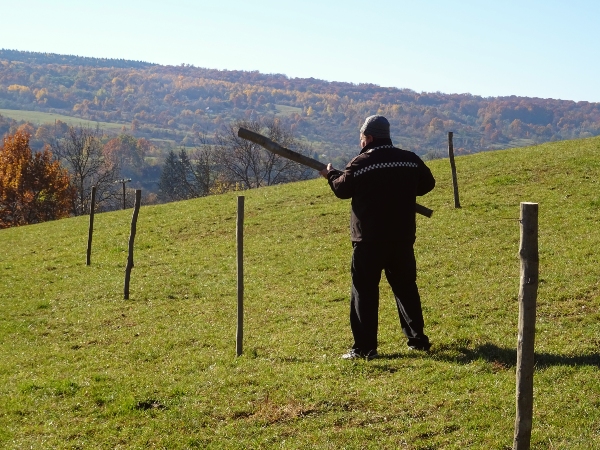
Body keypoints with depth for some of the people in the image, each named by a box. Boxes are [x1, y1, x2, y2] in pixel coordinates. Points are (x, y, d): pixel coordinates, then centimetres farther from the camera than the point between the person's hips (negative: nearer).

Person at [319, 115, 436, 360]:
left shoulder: (361, 163, -9)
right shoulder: (410, 160, 4)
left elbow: (342, 189, -1)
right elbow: (427, 184, 15)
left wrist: (330, 174, 19)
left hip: (369, 238, -4)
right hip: (403, 237, 5)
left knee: (364, 291, 1)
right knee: (405, 286, 17)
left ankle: (365, 347, -2)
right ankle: (417, 339, 21)